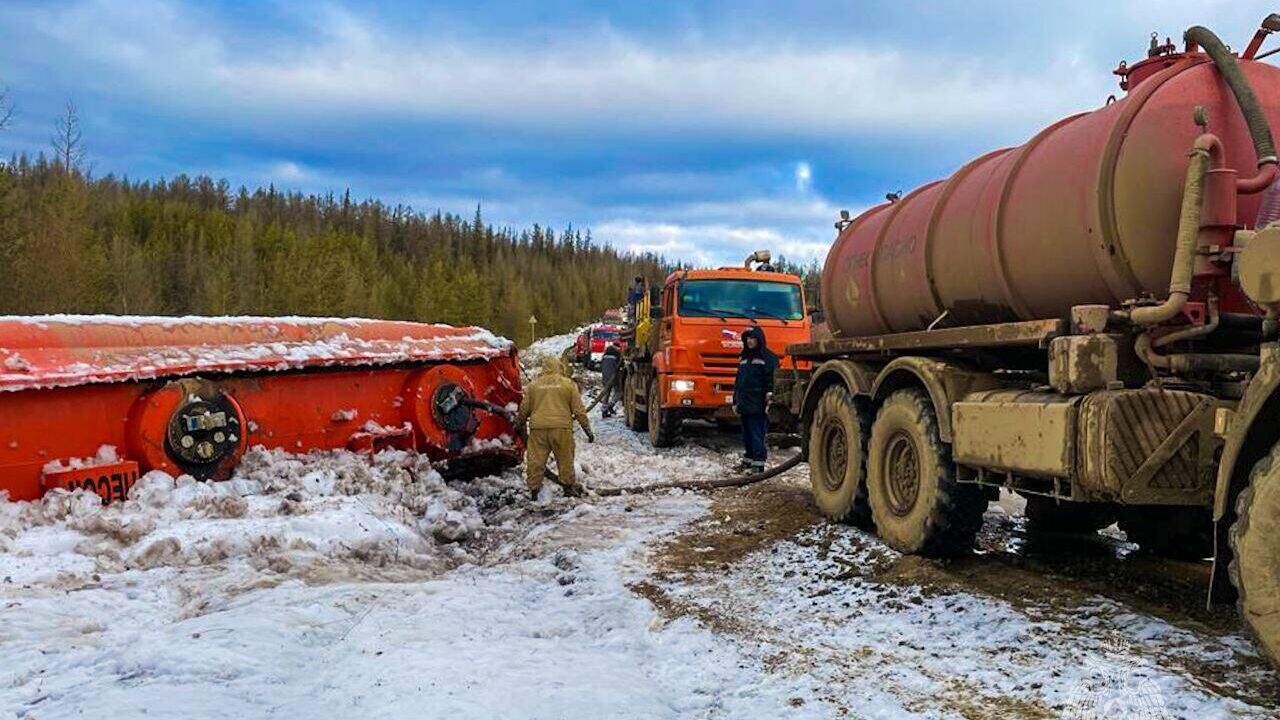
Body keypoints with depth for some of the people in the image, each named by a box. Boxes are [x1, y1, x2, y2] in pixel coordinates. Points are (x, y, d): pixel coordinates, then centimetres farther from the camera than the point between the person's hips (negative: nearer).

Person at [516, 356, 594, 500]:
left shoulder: (533, 385, 9)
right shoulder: (568, 384, 4)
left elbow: (524, 408, 15)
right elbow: (579, 410, 4)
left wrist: (519, 423, 33)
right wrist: (588, 429, 11)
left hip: (538, 428, 1)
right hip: (561, 428, -1)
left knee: (536, 459, 8)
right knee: (565, 459, 11)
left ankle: (533, 489, 9)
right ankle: (568, 486, 19)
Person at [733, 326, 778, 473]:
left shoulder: (768, 357, -5)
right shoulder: (744, 357, 19)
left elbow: (772, 381, -11)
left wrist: (769, 402, -18)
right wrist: (736, 401, 21)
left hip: (757, 406, -8)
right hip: (744, 404, 8)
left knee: (757, 435, -7)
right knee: (746, 435, 14)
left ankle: (758, 464, -3)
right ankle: (747, 461, 23)